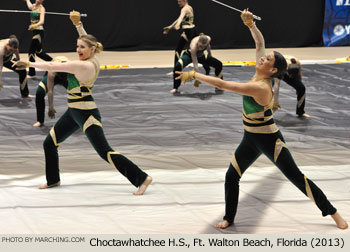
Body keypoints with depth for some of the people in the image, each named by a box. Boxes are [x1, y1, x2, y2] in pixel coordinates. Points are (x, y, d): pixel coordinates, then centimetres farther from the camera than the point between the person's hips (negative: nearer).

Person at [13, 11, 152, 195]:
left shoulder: (83, 66, -23)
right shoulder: (93, 60, 2)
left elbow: (52, 67, -20)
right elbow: (86, 40, 23)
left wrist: (28, 64, -13)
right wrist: (78, 23, 21)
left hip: (86, 114, -10)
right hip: (74, 112, 10)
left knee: (105, 152, -10)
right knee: (49, 143, 15)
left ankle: (141, 178, -7)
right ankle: (53, 180, 32)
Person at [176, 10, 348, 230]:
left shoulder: (260, 88, -29)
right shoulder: (261, 76, -5)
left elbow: (222, 84, -31)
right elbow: (260, 42, 1)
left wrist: (194, 75, -26)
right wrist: (251, 24, -16)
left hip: (269, 140, -9)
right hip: (251, 139, 9)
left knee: (296, 177, -3)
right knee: (231, 177, 8)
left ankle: (333, 213, 6)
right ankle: (229, 218, 23)